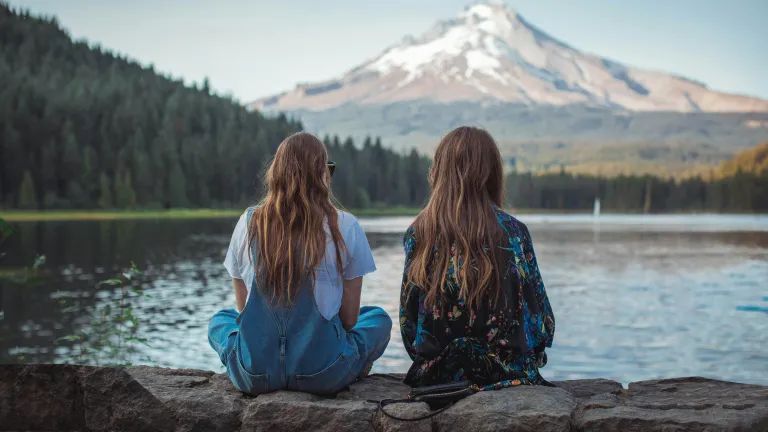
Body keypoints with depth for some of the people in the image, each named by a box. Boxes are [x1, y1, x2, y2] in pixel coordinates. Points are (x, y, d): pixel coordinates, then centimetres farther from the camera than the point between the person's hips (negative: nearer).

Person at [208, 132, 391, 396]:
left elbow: (243, 307, 9)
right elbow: (349, 317, -1)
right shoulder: (345, 227, -7)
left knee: (220, 320, 35)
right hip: (323, 375, -1)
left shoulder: (248, 223, 0)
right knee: (379, 318, 28)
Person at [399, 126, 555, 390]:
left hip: (435, 372, 3)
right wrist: (526, 357, 17)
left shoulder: (418, 234, -3)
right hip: (505, 373, -2)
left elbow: (407, 319, 2)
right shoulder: (512, 232, -6)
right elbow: (540, 316, -1)